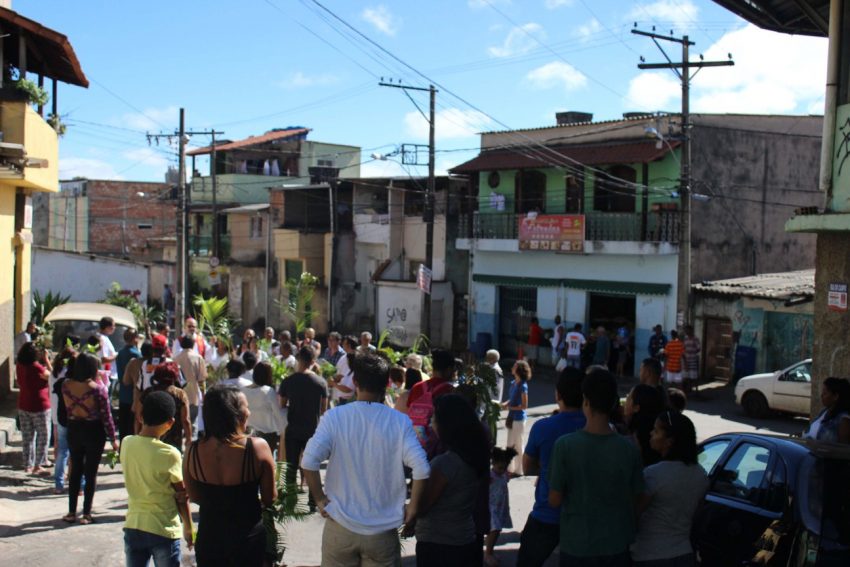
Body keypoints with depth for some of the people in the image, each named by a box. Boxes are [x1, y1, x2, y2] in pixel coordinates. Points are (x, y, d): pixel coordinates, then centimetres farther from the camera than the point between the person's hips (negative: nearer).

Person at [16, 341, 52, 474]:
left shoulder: (19, 366, -2)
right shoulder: (36, 367, -21)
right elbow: (51, 376, -8)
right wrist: (46, 359, -2)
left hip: (23, 406, 6)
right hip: (39, 406, -6)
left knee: (27, 437, 14)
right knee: (43, 436, 5)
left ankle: (27, 465, 21)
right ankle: (37, 466, 5)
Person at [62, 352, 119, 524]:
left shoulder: (66, 385, -7)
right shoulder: (98, 389, -18)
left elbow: (67, 409, 3)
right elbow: (106, 416, -13)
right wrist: (113, 438, -5)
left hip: (74, 430, 4)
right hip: (94, 431, -4)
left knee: (75, 470, 16)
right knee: (91, 473, 7)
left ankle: (71, 512, 20)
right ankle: (86, 514, 10)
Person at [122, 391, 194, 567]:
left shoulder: (126, 444, -5)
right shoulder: (169, 454, -17)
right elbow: (181, 496, -7)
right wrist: (188, 529, 5)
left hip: (133, 527, 4)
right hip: (164, 530, -4)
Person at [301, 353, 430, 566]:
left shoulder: (334, 417, -7)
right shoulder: (399, 422, -7)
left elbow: (309, 461, -17)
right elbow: (421, 469, -16)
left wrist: (320, 499, -4)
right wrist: (413, 508, -2)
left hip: (341, 526, 0)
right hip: (383, 530, 0)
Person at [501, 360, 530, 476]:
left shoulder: (522, 386, -18)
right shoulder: (513, 383, 5)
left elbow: (524, 405, -17)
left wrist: (509, 407, -15)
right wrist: (506, 403, -3)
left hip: (519, 418, -8)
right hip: (512, 417, 8)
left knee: (518, 445, 2)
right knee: (510, 444, 16)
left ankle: (519, 470, 13)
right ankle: (511, 468, 27)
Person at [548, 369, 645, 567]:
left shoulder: (565, 445, -16)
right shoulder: (629, 449, -10)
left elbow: (554, 500, -10)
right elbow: (635, 500, 0)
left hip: (576, 546, -1)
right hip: (617, 546, 2)